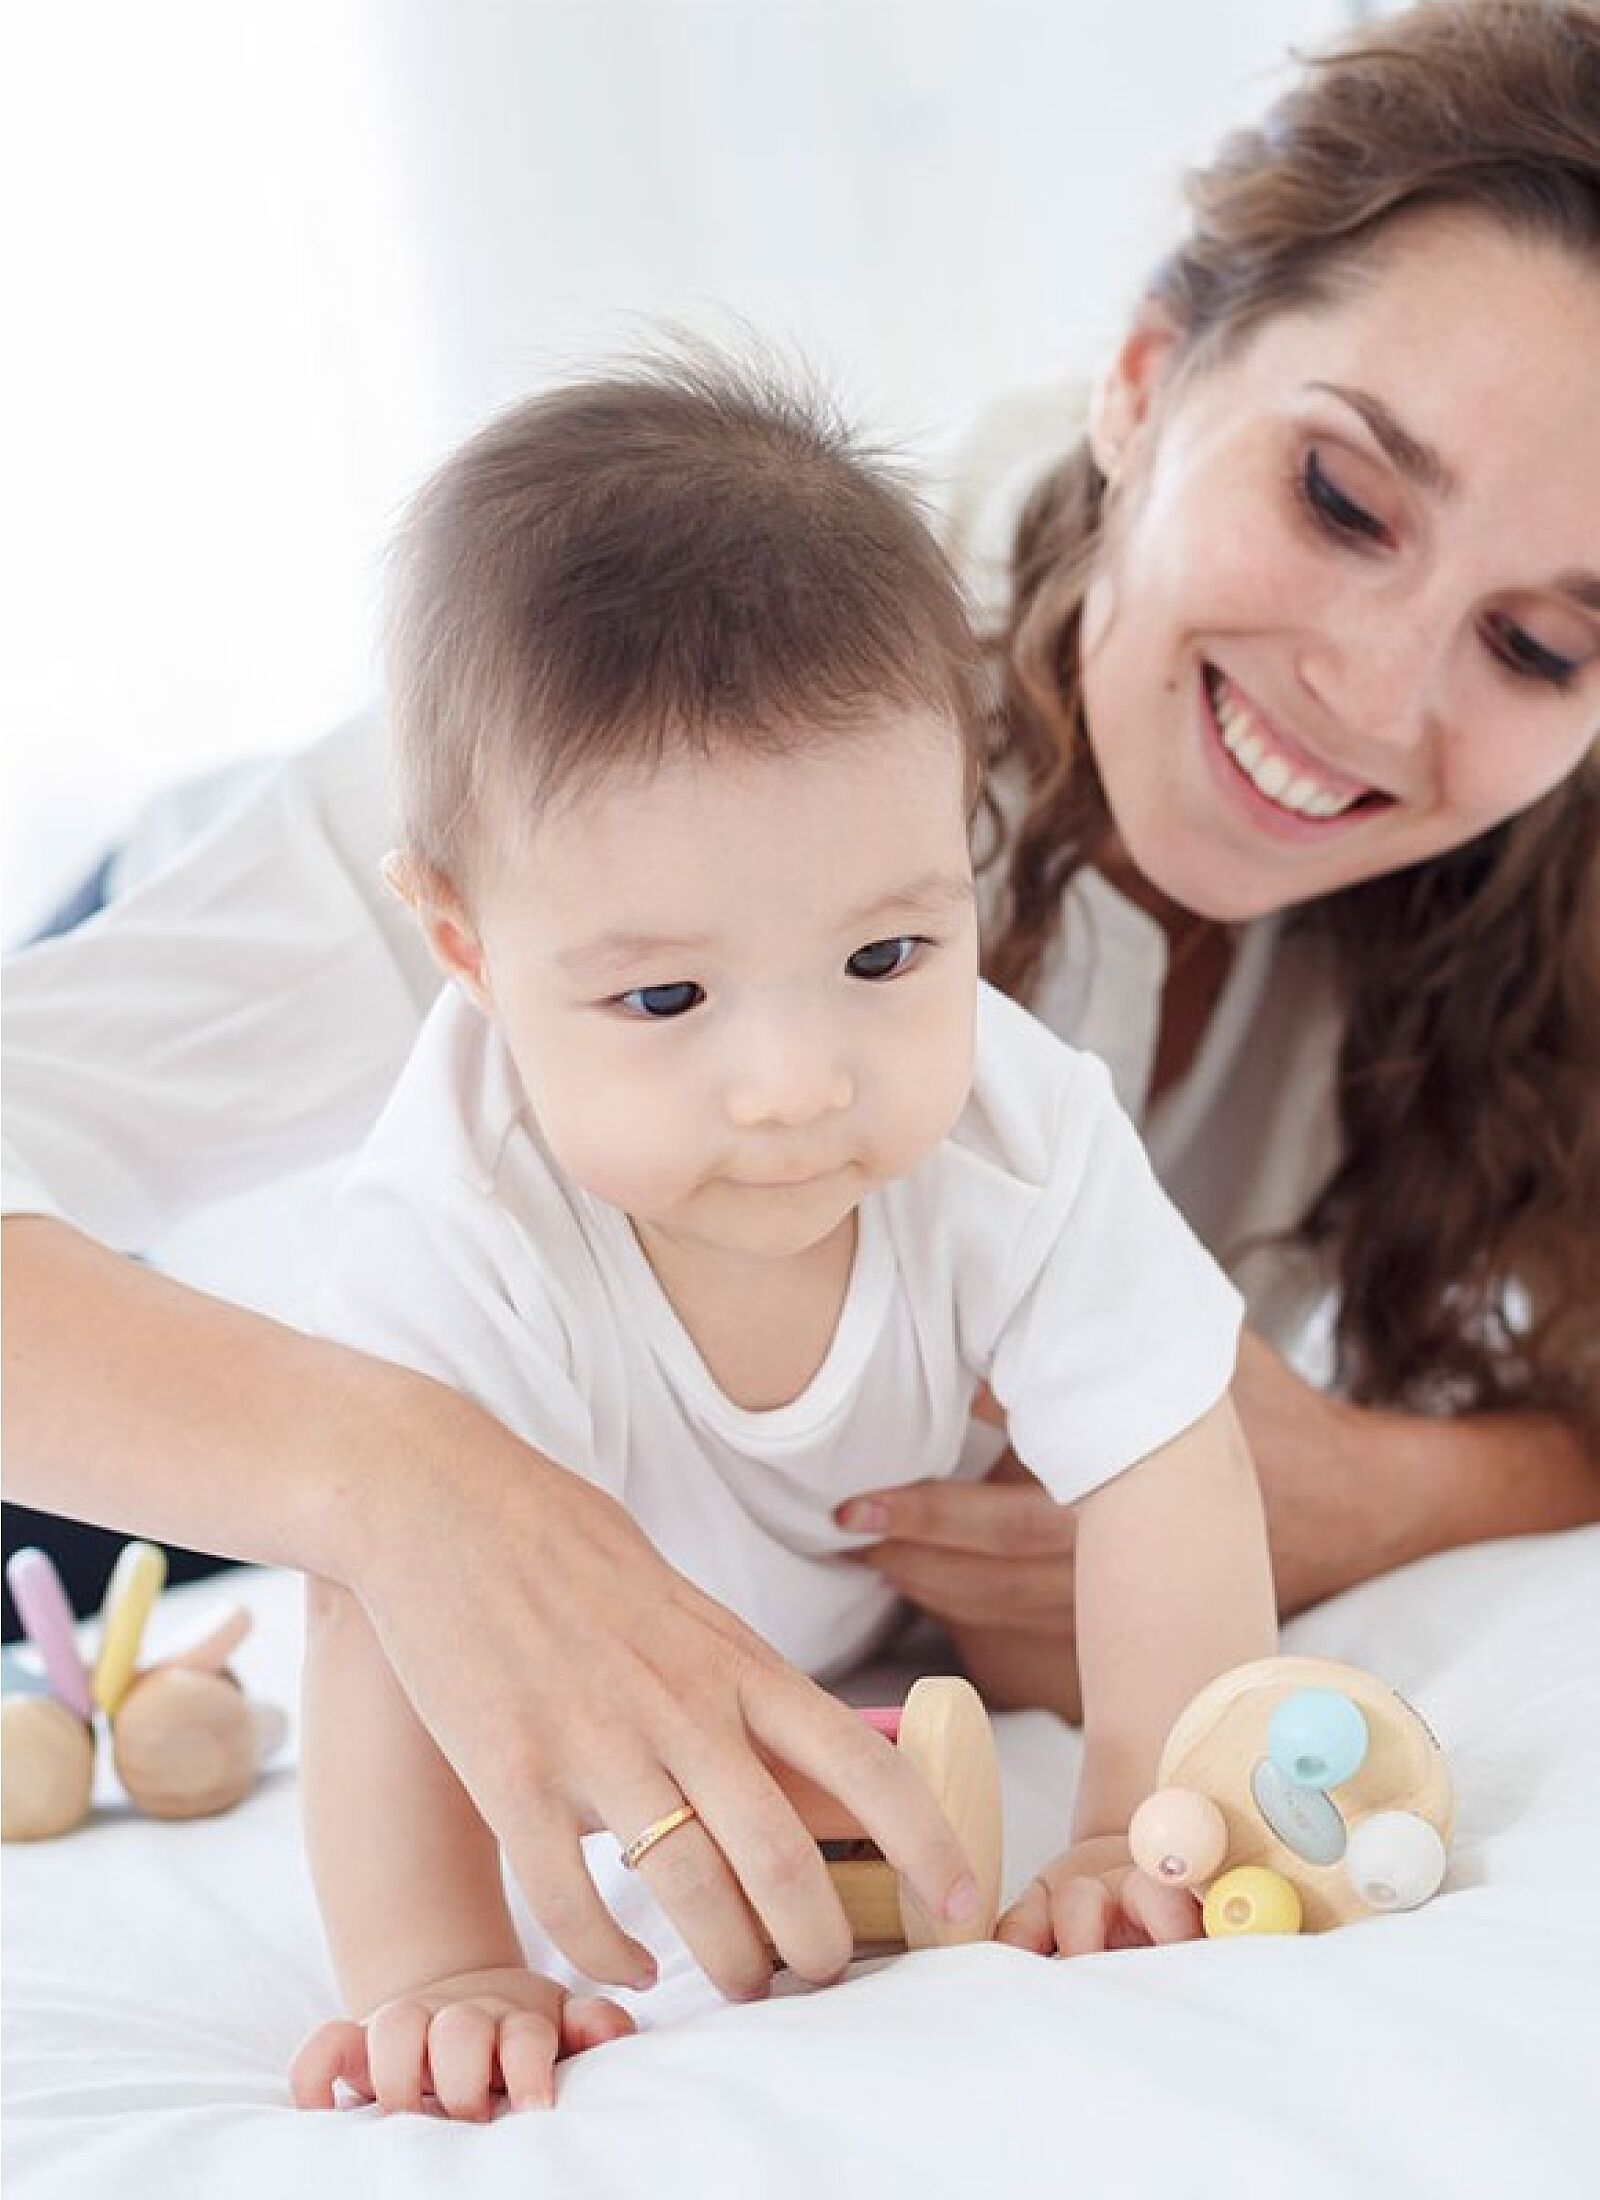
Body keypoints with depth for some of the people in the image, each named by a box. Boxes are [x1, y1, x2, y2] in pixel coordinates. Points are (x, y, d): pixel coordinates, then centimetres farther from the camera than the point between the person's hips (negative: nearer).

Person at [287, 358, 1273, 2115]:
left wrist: (1144, 1826, -40)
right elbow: (394, 1626, -41)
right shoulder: (459, 1243, -45)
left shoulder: (1021, 1139, -37)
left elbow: (1164, 1487, -31)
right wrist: (435, 1970, -51)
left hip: (874, 1594, 3)